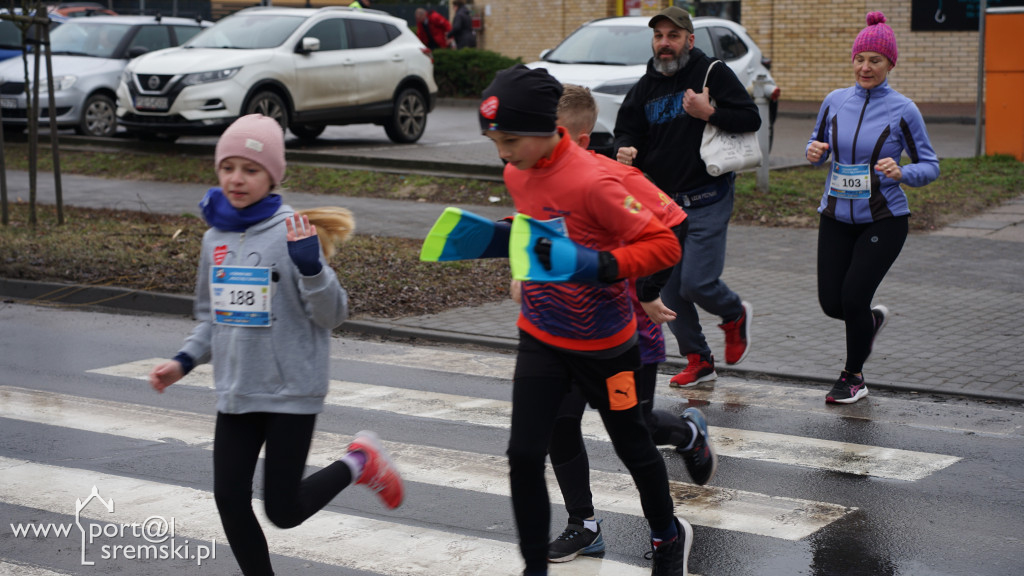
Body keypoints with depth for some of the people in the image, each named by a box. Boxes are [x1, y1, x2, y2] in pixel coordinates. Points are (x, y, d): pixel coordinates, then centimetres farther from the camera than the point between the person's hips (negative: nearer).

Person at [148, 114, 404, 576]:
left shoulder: (289, 234, -13)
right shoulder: (215, 238, 5)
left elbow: (332, 314, -13)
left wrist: (309, 265, -29)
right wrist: (184, 361, 4)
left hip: (291, 391, -6)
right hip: (235, 394, 6)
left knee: (283, 510, 0)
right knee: (230, 501, 3)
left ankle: (357, 463, 24)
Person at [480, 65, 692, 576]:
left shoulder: (591, 182, -28)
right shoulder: (516, 174, -3)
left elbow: (665, 245, -24)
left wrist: (595, 265, -37)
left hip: (602, 342, -5)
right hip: (540, 337, 5)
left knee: (630, 443, 17)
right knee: (524, 456, -5)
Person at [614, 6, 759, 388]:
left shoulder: (712, 73, -7)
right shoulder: (645, 87, 9)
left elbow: (751, 119, -10)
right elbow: (627, 131, 12)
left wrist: (709, 113, -25)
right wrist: (625, 150, -11)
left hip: (708, 201, -6)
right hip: (664, 201, 6)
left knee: (697, 282, -13)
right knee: (670, 290, 6)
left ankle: (735, 315, 21)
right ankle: (699, 361, 21)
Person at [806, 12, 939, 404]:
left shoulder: (902, 110, -7)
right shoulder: (835, 101, 3)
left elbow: (930, 166, -4)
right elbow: (818, 151, 15)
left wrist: (902, 173, -24)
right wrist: (814, 153, -9)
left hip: (884, 220, -4)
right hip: (836, 218, 4)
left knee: (853, 297, -10)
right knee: (831, 303, 1)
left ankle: (853, 376, 15)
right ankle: (871, 320, 38)